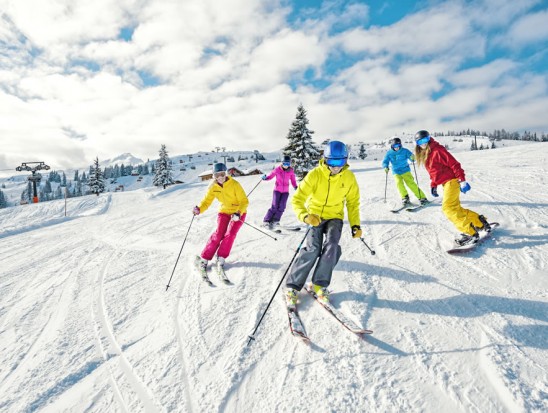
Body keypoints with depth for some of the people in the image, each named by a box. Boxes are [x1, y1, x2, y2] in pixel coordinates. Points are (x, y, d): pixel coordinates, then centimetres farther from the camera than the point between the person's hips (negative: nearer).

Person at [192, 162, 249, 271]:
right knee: (218, 234, -10)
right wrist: (199, 209, -31)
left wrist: (238, 213, -39)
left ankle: (221, 257, 6)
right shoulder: (213, 187, -13)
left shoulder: (234, 184, -24)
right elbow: (206, 201, -10)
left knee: (230, 234, -15)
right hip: (224, 211, 2)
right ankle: (204, 258, 0)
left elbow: (244, 201, -23)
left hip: (239, 212, -2)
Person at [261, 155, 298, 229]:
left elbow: (293, 181, 7)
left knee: (282, 206, -11)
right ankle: (266, 220, -1)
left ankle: (274, 221, -1)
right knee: (275, 206, -11)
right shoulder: (277, 169, -10)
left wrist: (295, 187, -8)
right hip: (277, 190, -2)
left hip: (285, 191, 3)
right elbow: (270, 176, 0)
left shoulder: (291, 171, -3)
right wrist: (265, 178, -19)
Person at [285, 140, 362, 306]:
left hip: (335, 217, 3)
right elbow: (297, 199, -23)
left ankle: (319, 285, -6)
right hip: (315, 216, -2)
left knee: (331, 246, -22)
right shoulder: (315, 174, -20)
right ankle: (292, 286, -6)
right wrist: (305, 216, -41)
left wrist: (355, 224, -1)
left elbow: (353, 202, 6)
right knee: (312, 248, -19)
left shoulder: (349, 177, -9)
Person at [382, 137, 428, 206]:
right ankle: (405, 198, -9)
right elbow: (385, 161, -1)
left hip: (405, 171, -2)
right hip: (396, 173, 2)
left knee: (411, 183, -13)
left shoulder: (404, 151, -7)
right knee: (399, 183, -21)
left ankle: (422, 198, -6)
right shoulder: (389, 153, -2)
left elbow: (411, 157, -11)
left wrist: (412, 158, -36)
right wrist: (386, 167, -23)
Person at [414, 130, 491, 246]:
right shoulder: (424, 155, 13)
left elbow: (454, 164, -17)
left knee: (448, 208, -17)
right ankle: (480, 221, 25)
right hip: (445, 183, 9)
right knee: (455, 208, 12)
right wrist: (433, 185, 16)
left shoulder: (437, 150, -14)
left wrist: (462, 180, -21)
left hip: (451, 180, -9)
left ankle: (470, 233, -15)